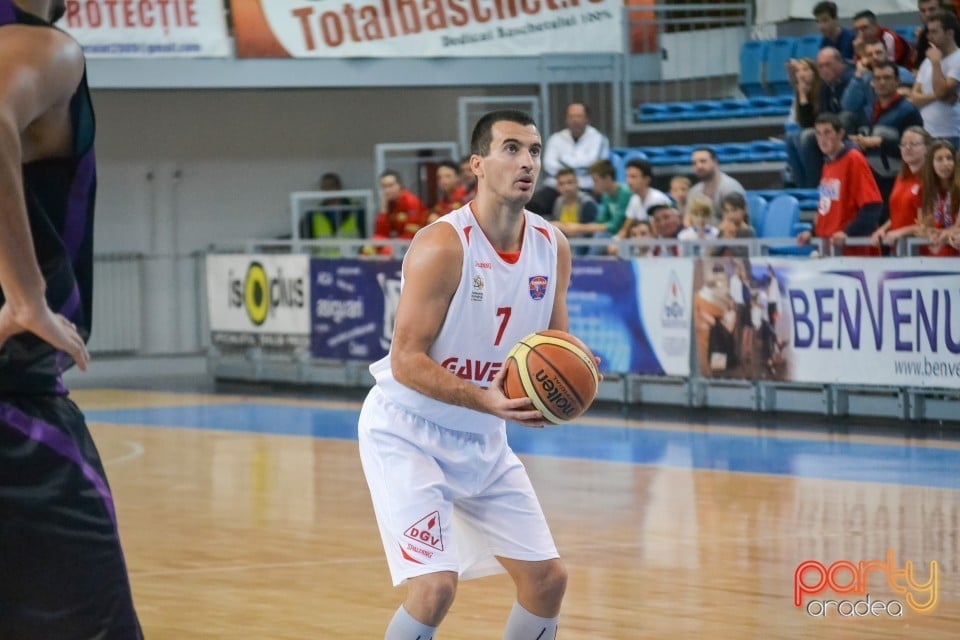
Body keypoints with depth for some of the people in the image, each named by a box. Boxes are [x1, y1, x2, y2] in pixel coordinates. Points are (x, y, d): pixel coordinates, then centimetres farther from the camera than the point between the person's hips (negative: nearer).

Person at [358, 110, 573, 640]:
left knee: (547, 578, 6)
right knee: (435, 585, -21)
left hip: (482, 439, 7)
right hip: (407, 431, -7)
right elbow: (405, 361, -24)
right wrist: (487, 400, -36)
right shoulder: (443, 245, -23)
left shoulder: (552, 247, -2)